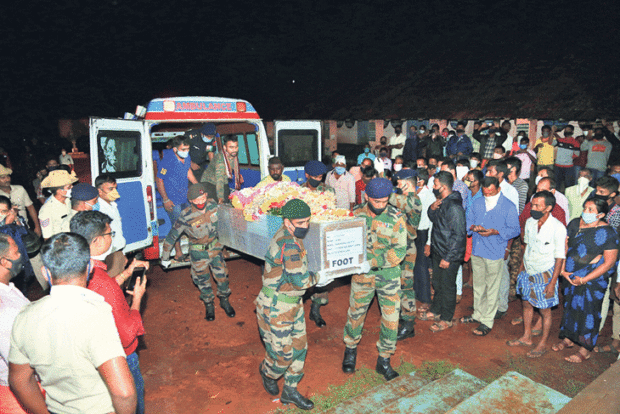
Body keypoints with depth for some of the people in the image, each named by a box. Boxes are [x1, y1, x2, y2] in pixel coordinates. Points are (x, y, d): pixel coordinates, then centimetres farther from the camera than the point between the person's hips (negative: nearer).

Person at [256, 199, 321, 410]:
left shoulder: (289, 236, 4)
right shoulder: (289, 244, -28)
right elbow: (300, 280, -29)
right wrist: (317, 277, -10)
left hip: (293, 303, 10)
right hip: (276, 307, -9)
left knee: (299, 347, 15)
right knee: (282, 353, 5)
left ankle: (290, 391, 33)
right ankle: (267, 372, 39)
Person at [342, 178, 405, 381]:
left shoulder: (396, 217, -9)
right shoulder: (356, 214, -5)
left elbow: (400, 250, -13)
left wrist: (373, 263, -22)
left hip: (389, 275, 0)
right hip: (362, 275, 1)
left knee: (391, 318, 5)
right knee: (356, 313, 13)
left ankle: (384, 360, 25)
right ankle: (350, 349, 39)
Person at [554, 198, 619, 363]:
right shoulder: (575, 224, -1)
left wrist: (584, 280, -17)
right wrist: (562, 270, -5)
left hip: (593, 280, -5)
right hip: (571, 276, 5)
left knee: (588, 311, 4)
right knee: (570, 305, 17)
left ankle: (585, 350, 20)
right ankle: (568, 339, 36)